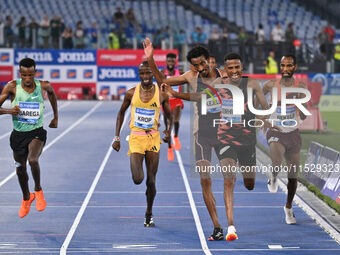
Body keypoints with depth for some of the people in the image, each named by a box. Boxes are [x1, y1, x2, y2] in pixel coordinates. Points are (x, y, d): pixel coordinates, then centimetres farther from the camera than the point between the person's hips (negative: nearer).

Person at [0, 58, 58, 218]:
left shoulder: (43, 86, -9)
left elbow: (52, 93, 16)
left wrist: (56, 117, 22)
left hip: (36, 132, -2)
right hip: (18, 133, 2)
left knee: (33, 160, -28)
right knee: (20, 170, 14)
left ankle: (38, 190, 0)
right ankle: (26, 198, 42)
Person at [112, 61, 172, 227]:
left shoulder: (161, 95, -1)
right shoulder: (131, 93, -1)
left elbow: (169, 116, 11)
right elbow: (121, 113, 12)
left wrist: (168, 131, -10)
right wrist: (117, 137, 8)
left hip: (153, 138, 1)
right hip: (136, 138, -1)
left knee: (151, 181, 2)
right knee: (137, 180, -14)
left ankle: (149, 214, 22)